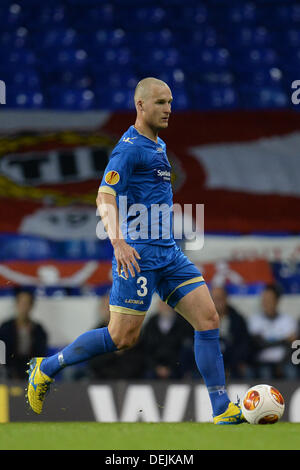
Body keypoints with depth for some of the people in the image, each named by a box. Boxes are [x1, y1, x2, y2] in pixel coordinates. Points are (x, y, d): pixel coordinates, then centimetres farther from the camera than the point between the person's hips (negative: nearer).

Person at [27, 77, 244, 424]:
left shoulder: (158, 146, 17)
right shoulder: (130, 147, -12)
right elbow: (105, 198, -20)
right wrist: (117, 241, -33)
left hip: (168, 252, 9)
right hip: (138, 254, -9)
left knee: (208, 319, -3)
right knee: (122, 338, -6)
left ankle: (222, 410, -3)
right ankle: (47, 368, 12)